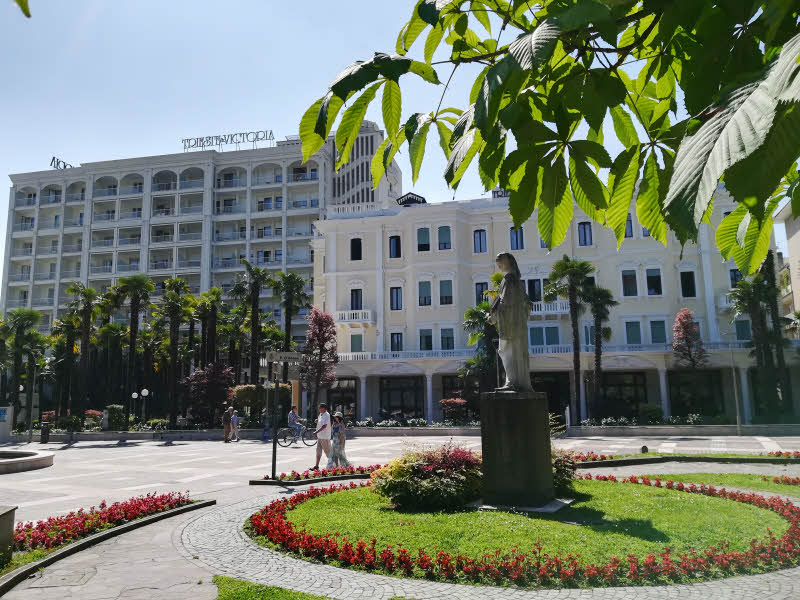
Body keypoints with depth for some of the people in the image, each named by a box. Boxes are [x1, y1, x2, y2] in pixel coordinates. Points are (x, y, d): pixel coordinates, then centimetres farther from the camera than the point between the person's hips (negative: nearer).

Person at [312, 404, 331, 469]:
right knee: (318, 450, 7)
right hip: (320, 436, 9)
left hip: (325, 437, -9)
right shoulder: (321, 414, 12)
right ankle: (316, 466, 9)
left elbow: (324, 426, -26)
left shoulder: (326, 415, -16)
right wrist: (317, 421, 3)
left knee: (327, 451, 0)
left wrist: (316, 432, -30)